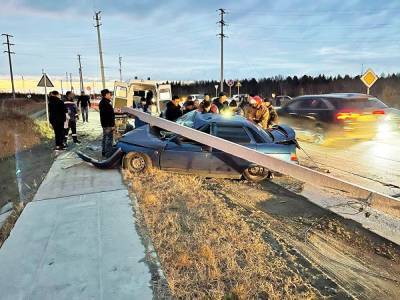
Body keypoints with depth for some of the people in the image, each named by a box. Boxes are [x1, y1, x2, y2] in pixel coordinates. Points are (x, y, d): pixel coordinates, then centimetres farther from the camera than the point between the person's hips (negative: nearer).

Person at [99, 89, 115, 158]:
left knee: (105, 138, 18)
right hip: (108, 124, -11)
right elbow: (110, 115, -23)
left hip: (104, 123, 11)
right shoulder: (106, 103, -21)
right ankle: (108, 154, 0)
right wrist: (112, 125, -21)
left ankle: (104, 152, 27)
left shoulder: (102, 102, 12)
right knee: (109, 139, -5)